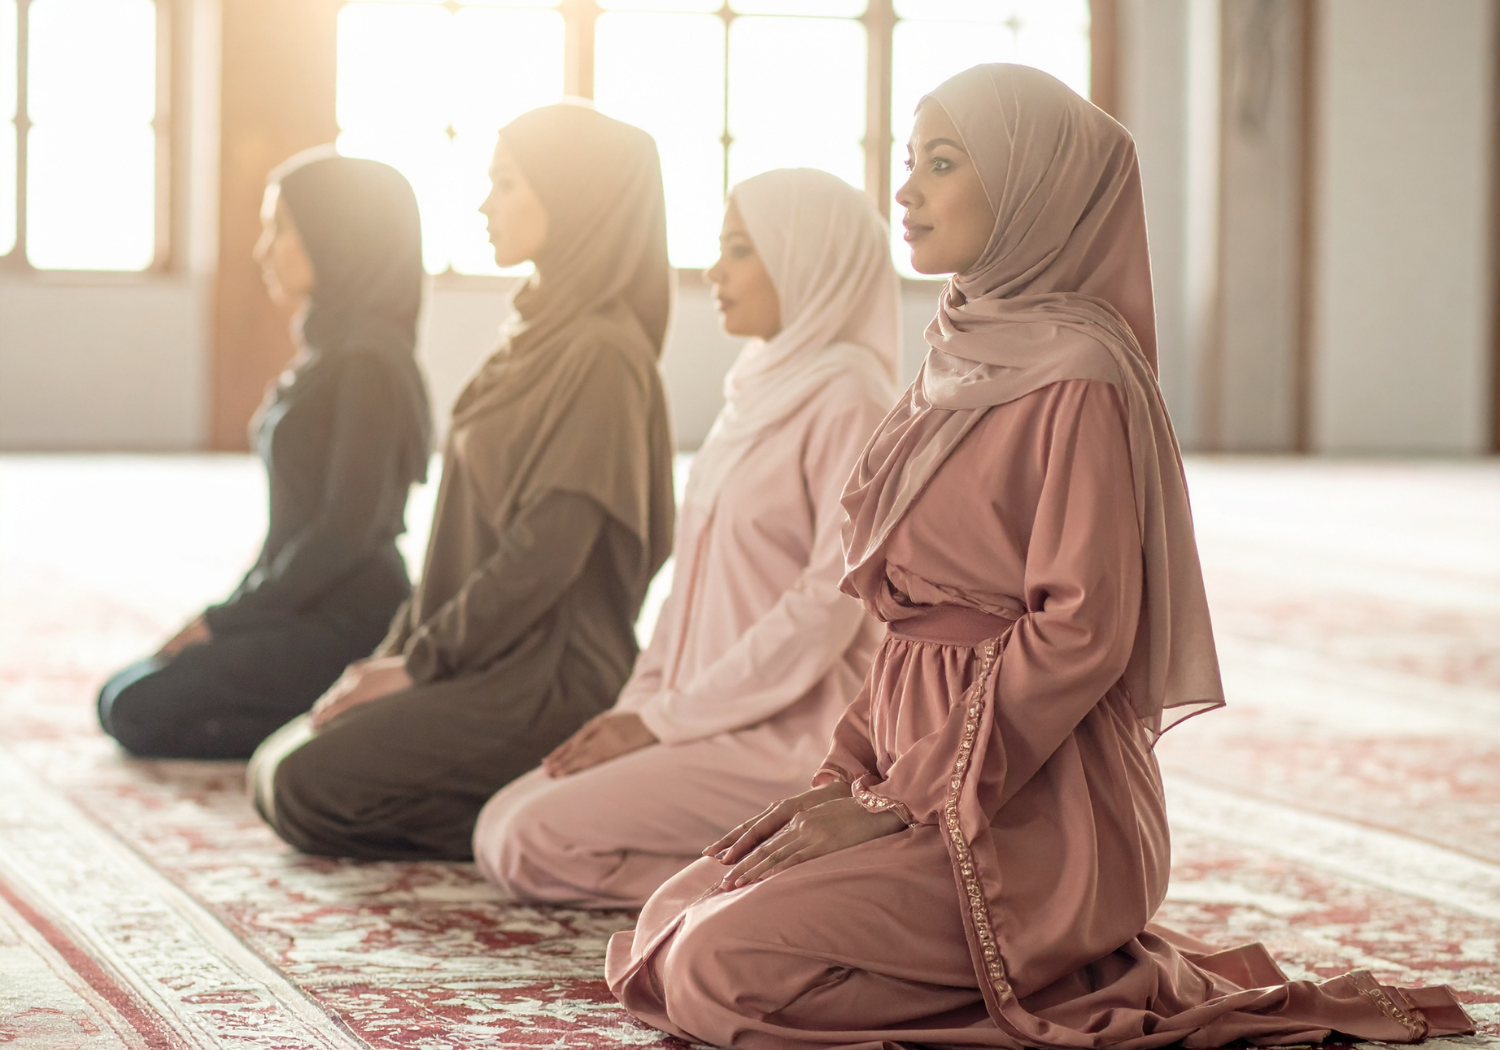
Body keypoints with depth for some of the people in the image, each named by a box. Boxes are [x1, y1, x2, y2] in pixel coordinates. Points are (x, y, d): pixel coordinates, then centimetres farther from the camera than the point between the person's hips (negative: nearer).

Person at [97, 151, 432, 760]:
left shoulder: (369, 363, -16)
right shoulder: (326, 353, 13)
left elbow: (348, 527, -20)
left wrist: (228, 619, -14)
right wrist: (230, 613, 9)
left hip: (347, 624, -10)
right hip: (301, 610, 10)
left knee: (140, 712, -13)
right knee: (120, 699, 10)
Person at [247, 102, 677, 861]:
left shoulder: (599, 356, -16)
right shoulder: (540, 334, 13)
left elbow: (545, 553, -21)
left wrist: (419, 664, -14)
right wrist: (400, 648, 8)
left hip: (550, 677, -10)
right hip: (491, 658, 10)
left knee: (309, 789, -17)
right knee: (273, 770, 7)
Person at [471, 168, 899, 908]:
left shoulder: (847, 397, -13)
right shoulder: (759, 390, 15)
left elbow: (832, 603, -18)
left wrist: (668, 718, -15)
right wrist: (640, 703, 5)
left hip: (795, 731, -9)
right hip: (712, 717, 9)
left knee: (537, 844, -18)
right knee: (498, 829, 1)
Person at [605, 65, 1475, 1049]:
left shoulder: (1079, 378, -15)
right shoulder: (966, 358, 14)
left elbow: (1082, 632, -20)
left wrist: (904, 799, -18)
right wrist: (851, 771, 6)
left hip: (1032, 810, -9)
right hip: (922, 768, 9)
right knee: (675, 921, 6)